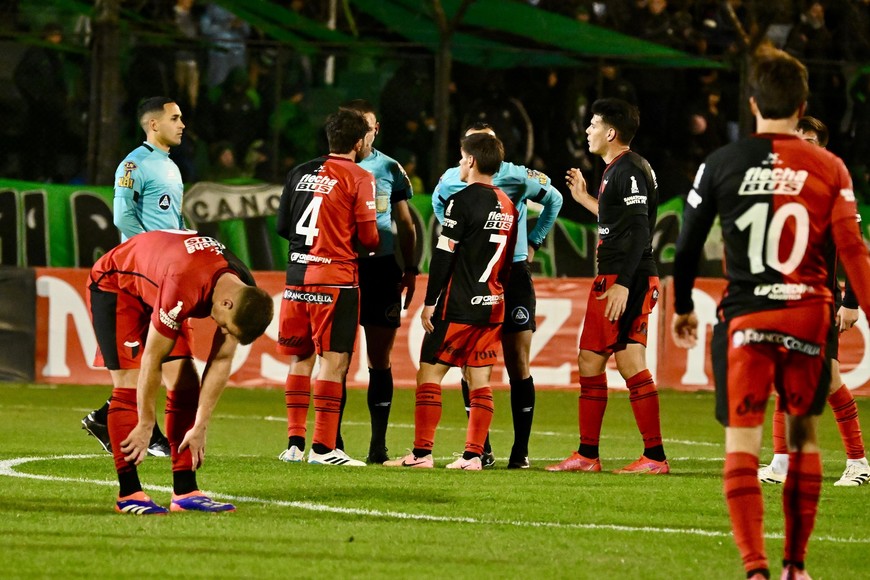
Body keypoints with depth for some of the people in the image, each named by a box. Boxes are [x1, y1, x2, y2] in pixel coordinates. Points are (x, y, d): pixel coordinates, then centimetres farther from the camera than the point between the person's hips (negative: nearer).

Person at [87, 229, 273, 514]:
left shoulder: (245, 295, -19)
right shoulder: (184, 287, -42)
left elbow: (221, 362, -9)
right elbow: (152, 359, -31)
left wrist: (200, 428, -9)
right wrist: (145, 426, -22)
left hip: (153, 288, 7)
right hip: (113, 285, -7)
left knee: (186, 384, -3)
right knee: (131, 385, -16)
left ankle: (185, 491, -1)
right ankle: (128, 494, -12)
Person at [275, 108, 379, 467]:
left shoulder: (300, 173, 10)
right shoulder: (358, 178, -6)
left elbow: (282, 226, 13)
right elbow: (368, 236, -9)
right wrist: (372, 243, 14)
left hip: (297, 274, 6)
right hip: (335, 278, -6)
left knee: (300, 360, 13)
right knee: (333, 361, -4)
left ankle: (294, 442, 13)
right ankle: (322, 447, -8)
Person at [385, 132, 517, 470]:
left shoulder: (462, 201, -11)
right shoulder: (507, 206, 12)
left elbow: (443, 255, -13)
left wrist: (430, 302, -9)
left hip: (458, 306, -7)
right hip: (492, 305, 7)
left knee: (429, 375, -2)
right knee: (480, 381, 7)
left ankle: (422, 453, -5)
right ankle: (473, 455, 4)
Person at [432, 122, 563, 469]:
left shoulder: (519, 178, -3)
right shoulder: (451, 181, 2)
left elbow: (554, 200, 14)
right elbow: (438, 204, 26)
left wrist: (534, 242, 11)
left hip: (513, 274, -2)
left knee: (517, 363, -2)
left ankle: (521, 450, 2)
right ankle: (481, 449, 7)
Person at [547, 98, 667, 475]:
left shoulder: (630, 170, -13)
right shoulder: (614, 170, 18)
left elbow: (637, 231, -20)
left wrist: (622, 284, -25)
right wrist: (584, 199, 34)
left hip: (628, 281, -11)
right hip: (609, 279, 11)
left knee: (630, 362, -12)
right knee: (590, 361, 13)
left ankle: (655, 457, -11)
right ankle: (587, 455, 20)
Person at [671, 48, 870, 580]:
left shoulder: (722, 164, 0)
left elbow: (687, 245, 4)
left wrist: (683, 309, 19)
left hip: (745, 318, -1)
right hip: (809, 316, 1)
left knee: (743, 442, -3)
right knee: (804, 437, 15)